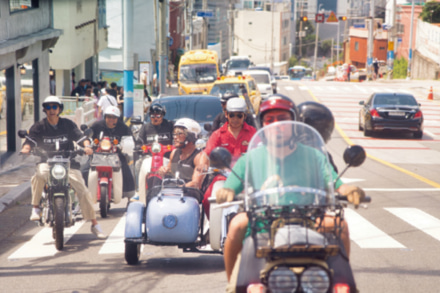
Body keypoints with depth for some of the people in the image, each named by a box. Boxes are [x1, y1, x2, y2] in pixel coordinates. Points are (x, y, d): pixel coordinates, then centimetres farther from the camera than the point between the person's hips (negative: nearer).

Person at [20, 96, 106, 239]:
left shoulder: (68, 124, 7)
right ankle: (36, 207, -20)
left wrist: (86, 146, -25)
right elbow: (30, 140, -7)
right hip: (47, 162, -1)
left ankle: (94, 224, 0)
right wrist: (26, 148, -30)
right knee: (40, 174, -37)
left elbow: (80, 136, -3)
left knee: (83, 190, -11)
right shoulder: (38, 127, 5)